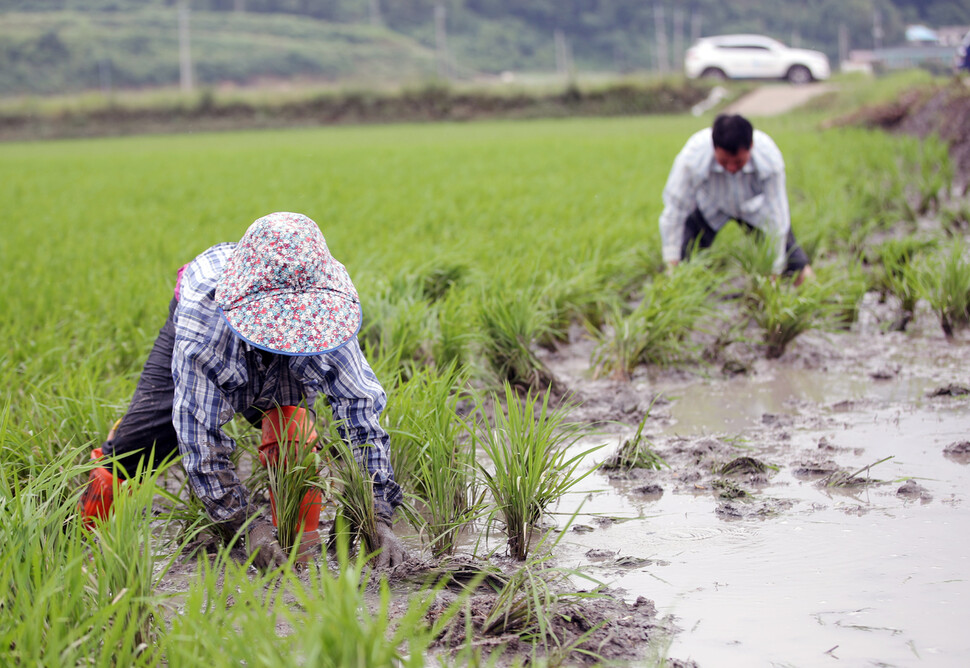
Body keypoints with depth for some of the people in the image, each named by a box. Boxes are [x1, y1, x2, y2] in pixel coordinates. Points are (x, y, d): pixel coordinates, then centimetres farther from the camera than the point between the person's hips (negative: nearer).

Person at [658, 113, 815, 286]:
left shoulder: (770, 160, -37)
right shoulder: (692, 157, -38)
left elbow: (777, 217, -28)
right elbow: (674, 209, -26)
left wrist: (774, 272, -22)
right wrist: (672, 263, -21)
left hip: (755, 207, 0)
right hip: (709, 208, 0)